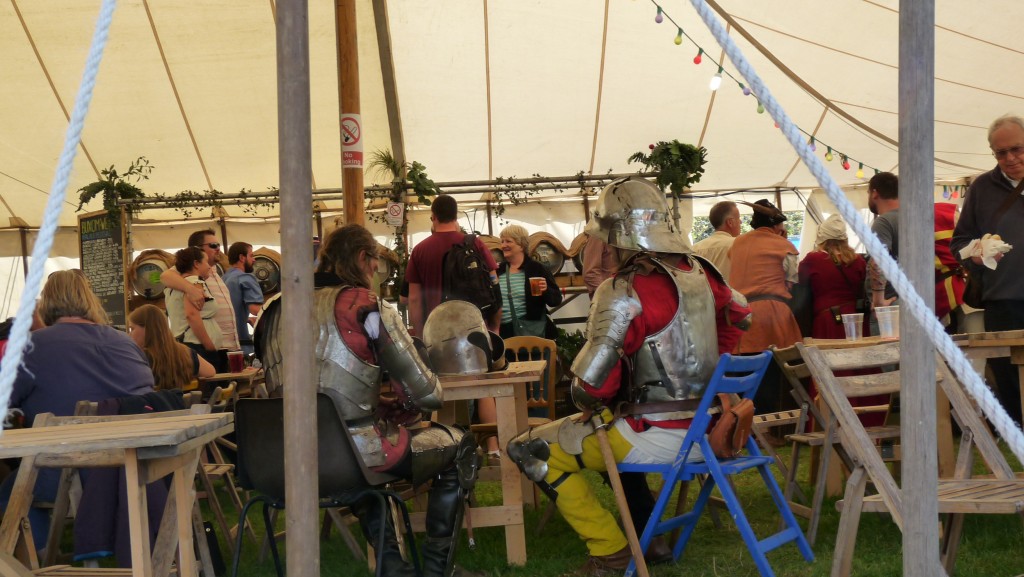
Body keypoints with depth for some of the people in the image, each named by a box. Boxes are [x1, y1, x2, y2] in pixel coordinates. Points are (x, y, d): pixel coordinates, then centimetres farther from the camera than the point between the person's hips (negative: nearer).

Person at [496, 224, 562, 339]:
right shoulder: (498, 271, 8)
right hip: (504, 330, 4)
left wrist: (546, 290, -22)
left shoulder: (537, 268, -3)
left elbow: (556, 300, -4)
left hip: (532, 330, -4)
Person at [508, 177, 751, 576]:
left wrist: (589, 404, 1)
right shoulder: (701, 273, 2)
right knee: (614, 428, 35)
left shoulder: (626, 291, -20)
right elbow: (740, 317, 21)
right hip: (706, 427, 8)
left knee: (529, 450, 5)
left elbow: (592, 383, -21)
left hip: (658, 436, -8)